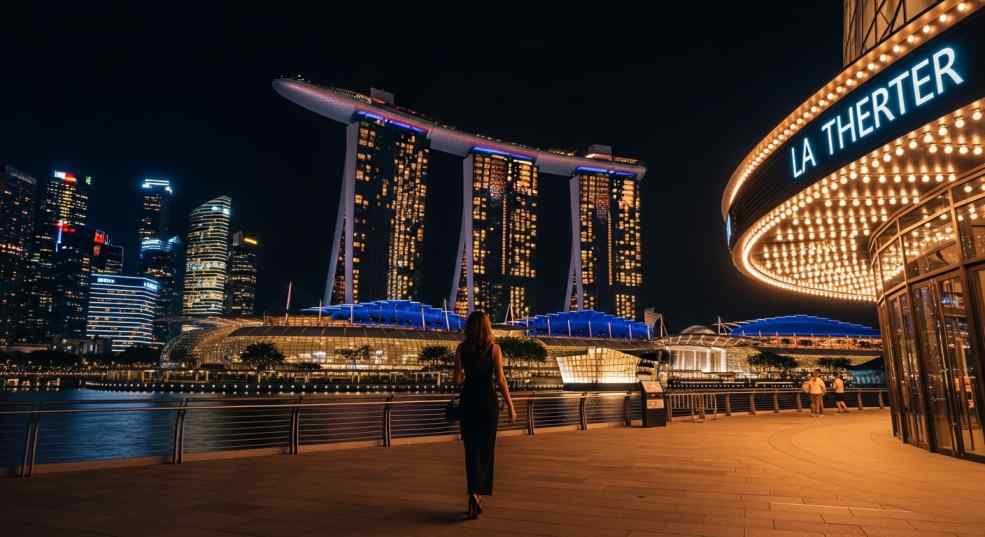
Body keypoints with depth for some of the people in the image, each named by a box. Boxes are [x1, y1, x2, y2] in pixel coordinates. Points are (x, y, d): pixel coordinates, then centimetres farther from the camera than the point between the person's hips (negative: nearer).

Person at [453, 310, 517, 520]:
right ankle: (477, 493, 3)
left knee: (471, 449, 9)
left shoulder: (461, 348, 0)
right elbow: (500, 380, -10)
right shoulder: (494, 349, -6)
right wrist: (510, 407, -3)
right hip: (488, 401, -2)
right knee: (486, 449, 10)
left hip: (468, 400, 2)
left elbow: (457, 379, 1)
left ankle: (475, 493, -1)